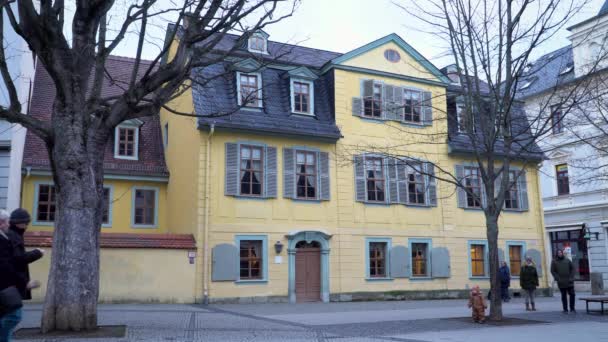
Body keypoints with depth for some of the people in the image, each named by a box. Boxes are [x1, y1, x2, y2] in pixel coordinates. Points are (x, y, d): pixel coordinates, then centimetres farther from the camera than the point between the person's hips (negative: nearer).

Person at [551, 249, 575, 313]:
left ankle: (572, 308, 14)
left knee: (572, 294, 1)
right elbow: (553, 271, -1)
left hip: (569, 282, 2)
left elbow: (572, 269, 9)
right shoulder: (554, 261, 2)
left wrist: (571, 277, -3)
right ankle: (565, 309, 9)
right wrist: (558, 279, -11)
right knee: (564, 296, 3)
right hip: (561, 283, -2)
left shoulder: (567, 260, 7)